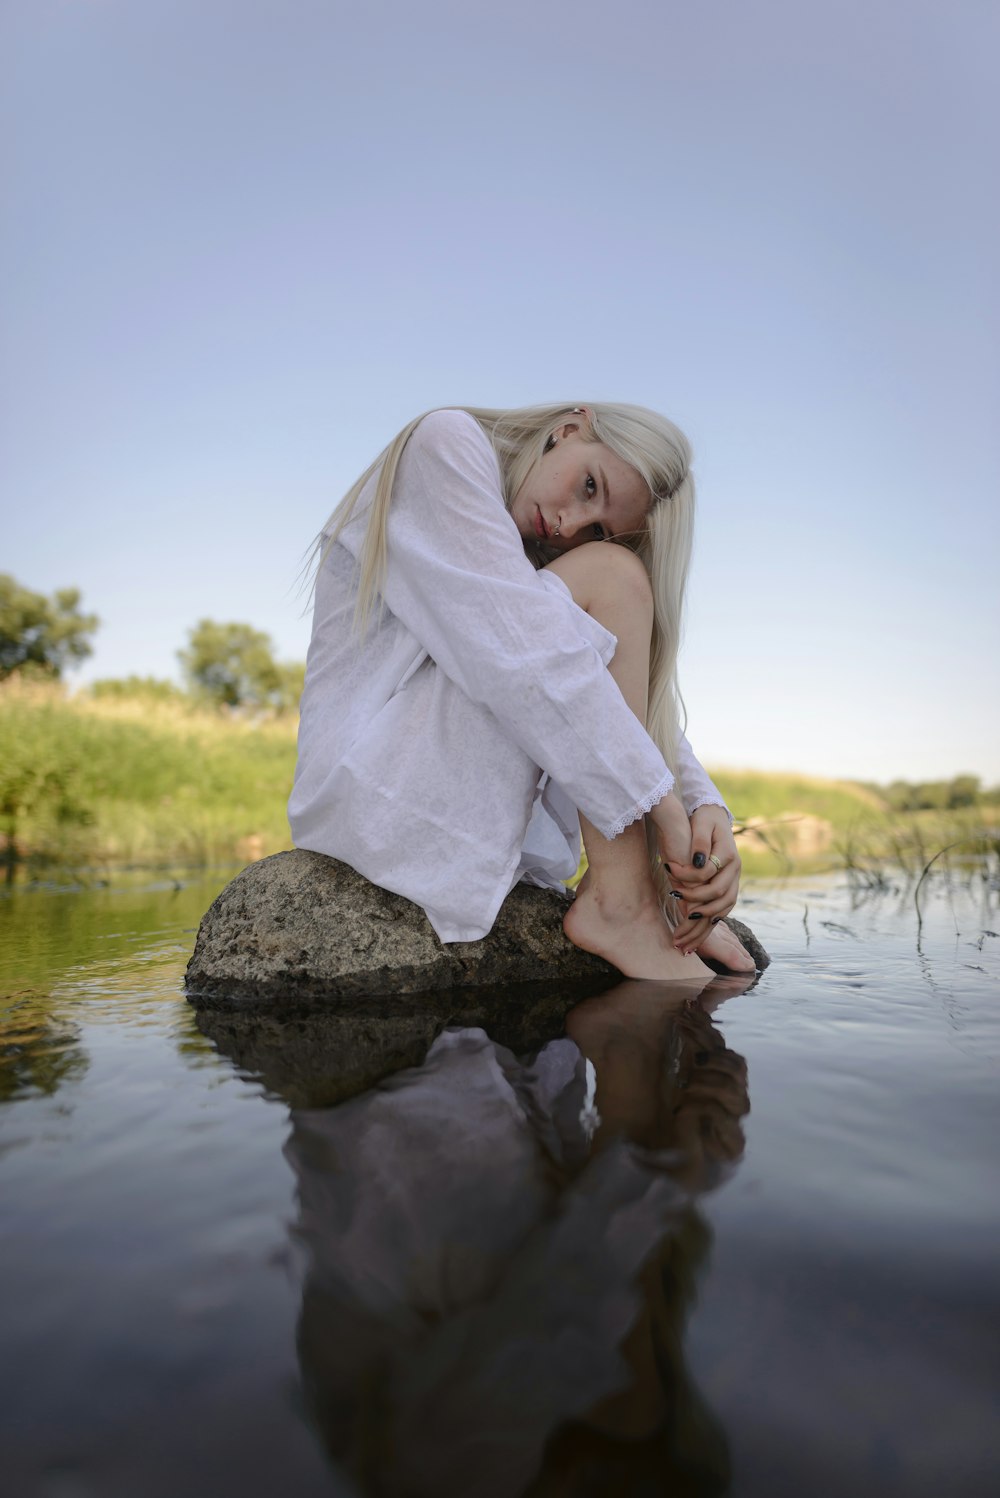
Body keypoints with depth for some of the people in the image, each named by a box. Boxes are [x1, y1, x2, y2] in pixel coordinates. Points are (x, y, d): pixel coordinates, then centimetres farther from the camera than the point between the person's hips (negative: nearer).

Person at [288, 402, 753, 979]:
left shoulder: (536, 562, 13)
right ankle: (619, 901, -21)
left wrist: (707, 810, -13)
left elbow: (646, 705, 4)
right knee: (610, 578, -17)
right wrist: (659, 804, -23)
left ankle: (671, 898, -2)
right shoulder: (446, 445, -10)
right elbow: (517, 651, -23)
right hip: (376, 784, -8)